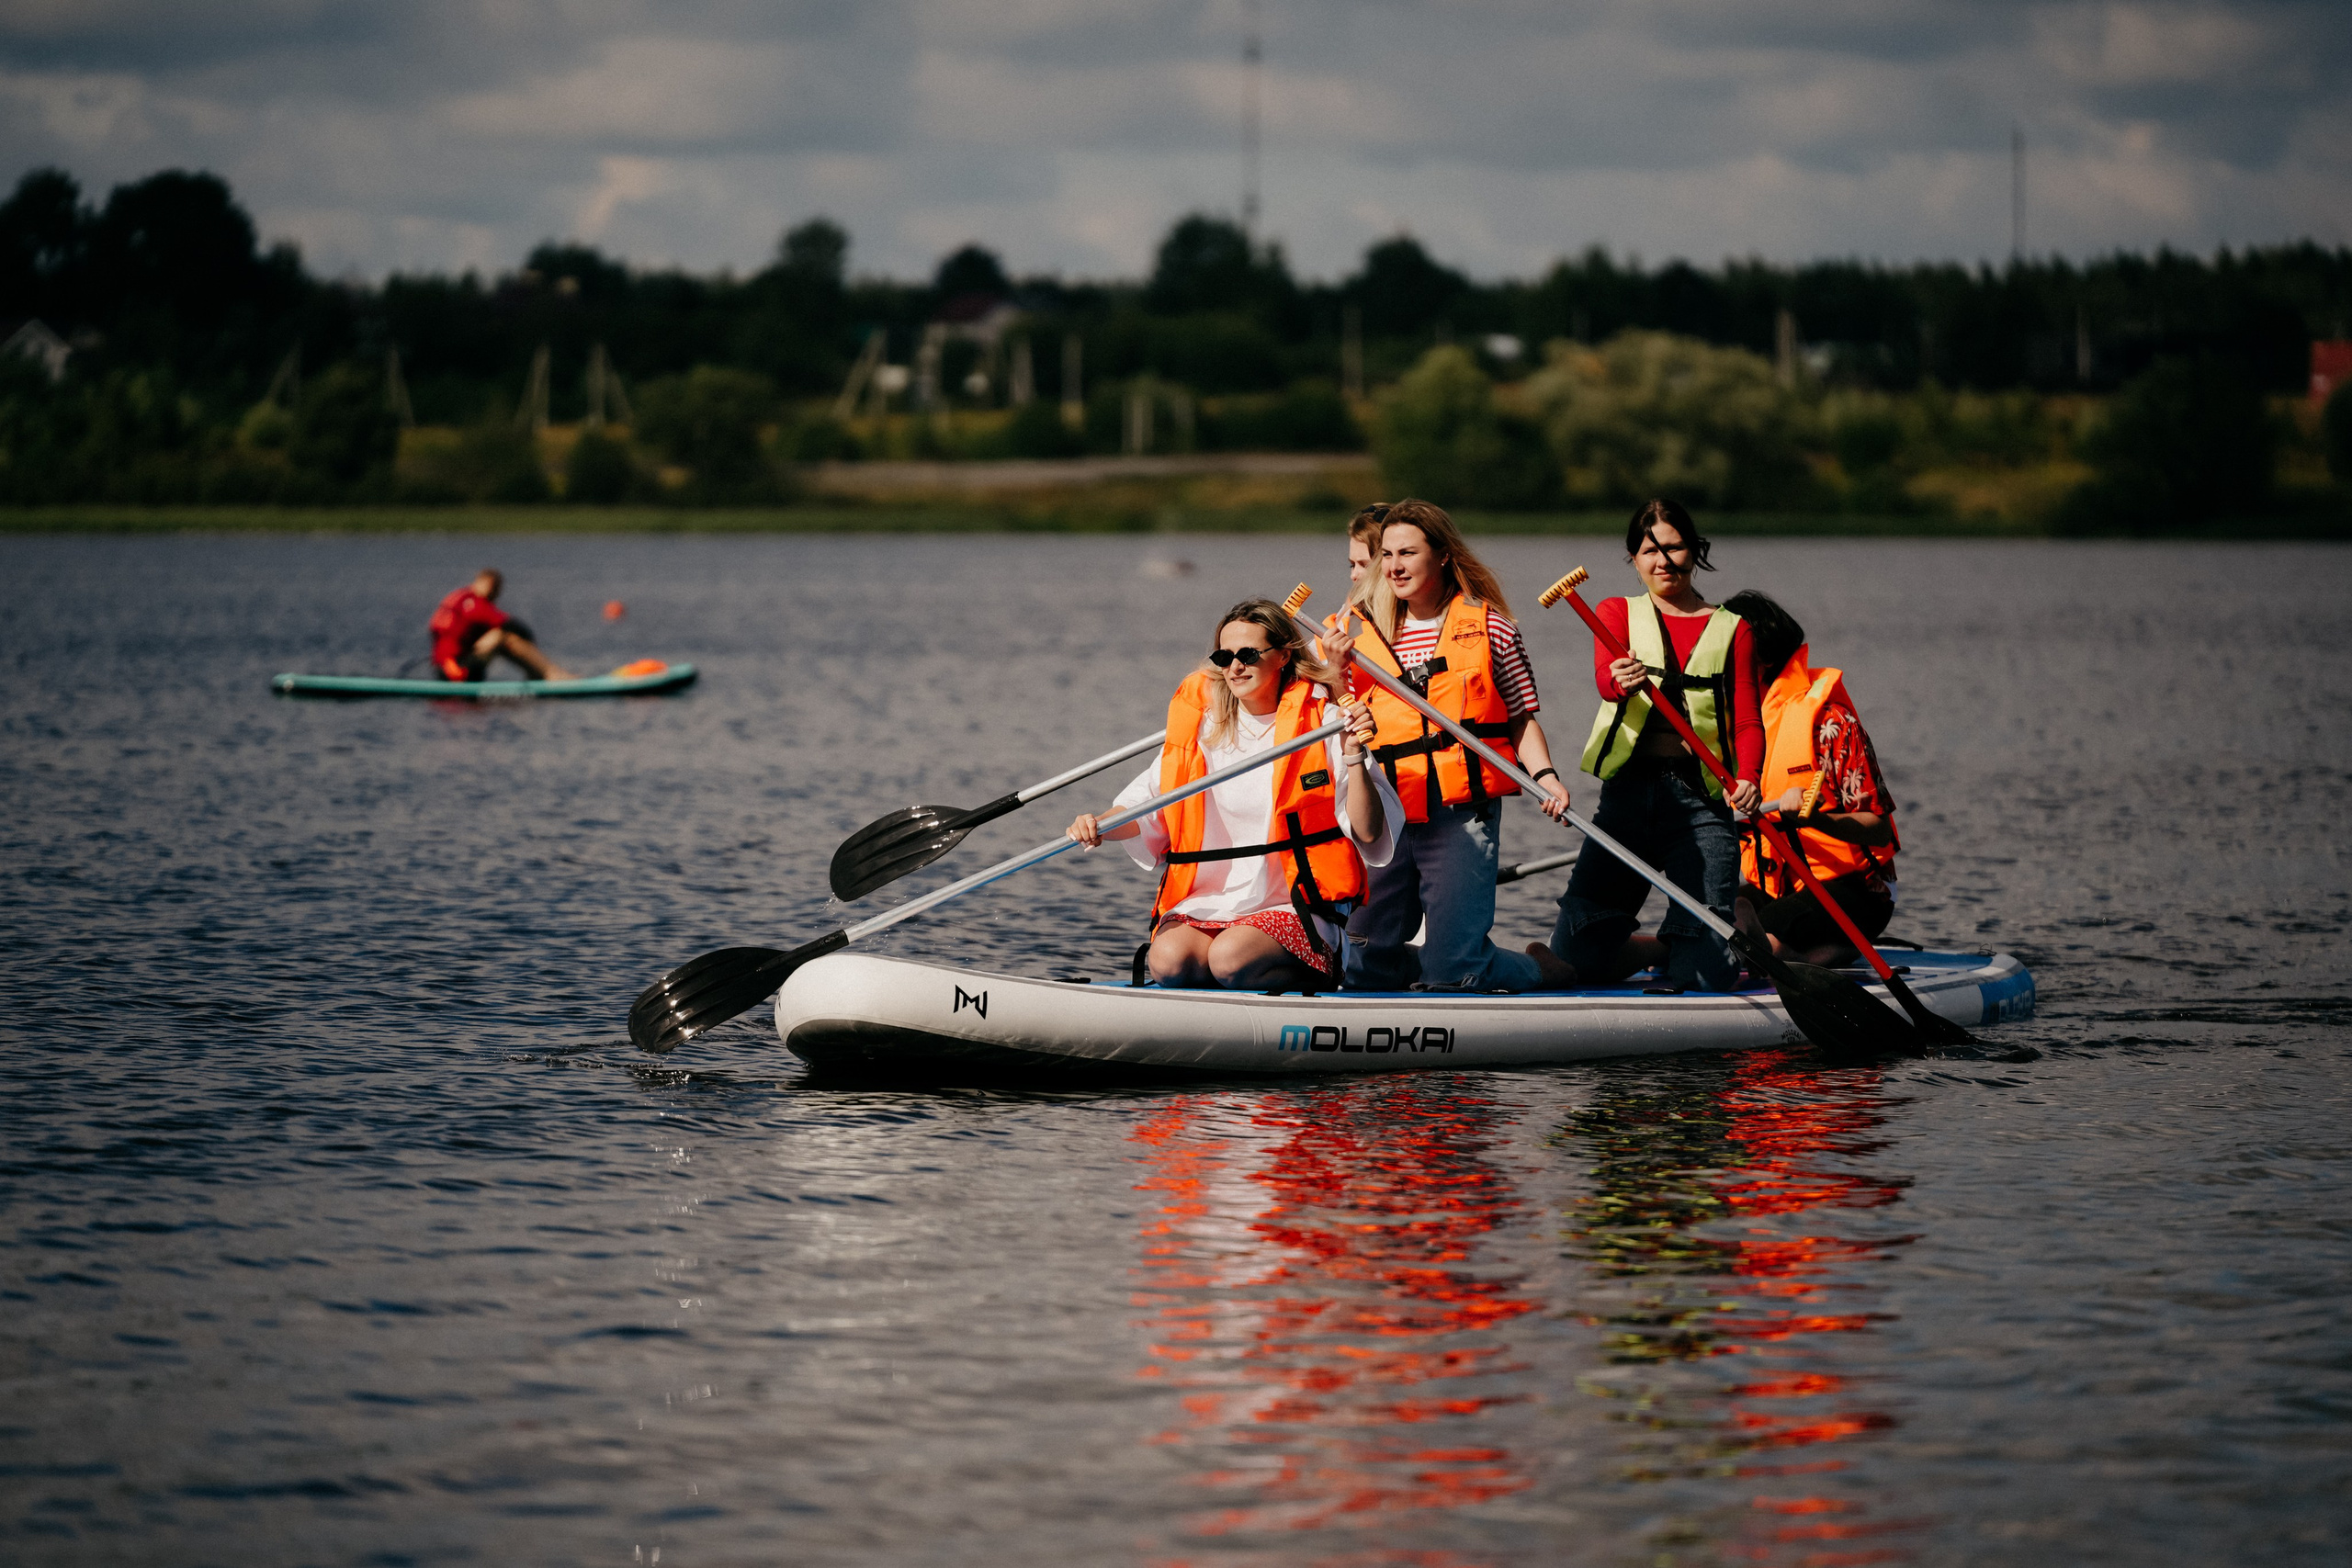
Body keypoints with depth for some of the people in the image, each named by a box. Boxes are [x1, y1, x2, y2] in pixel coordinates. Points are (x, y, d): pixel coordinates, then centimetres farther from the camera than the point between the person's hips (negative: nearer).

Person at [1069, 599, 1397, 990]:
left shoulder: (1323, 723, -1)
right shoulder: (1201, 725, 9)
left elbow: (1368, 834, -5)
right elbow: (1147, 802, 8)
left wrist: (1354, 756, -18)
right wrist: (1101, 826, -13)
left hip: (1292, 910, -3)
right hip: (1204, 904, 4)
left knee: (1230, 958, -32)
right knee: (1169, 960, -27)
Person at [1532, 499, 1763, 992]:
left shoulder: (1732, 631, 11)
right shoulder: (1617, 613, 12)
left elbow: (1748, 722, 2)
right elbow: (1604, 677, -10)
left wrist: (1747, 778, -21)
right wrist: (1623, 681, -36)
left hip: (1702, 800, -1)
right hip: (1628, 794, 1)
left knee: (1708, 976, -12)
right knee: (1577, 957, -4)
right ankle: (1666, 948, 24)